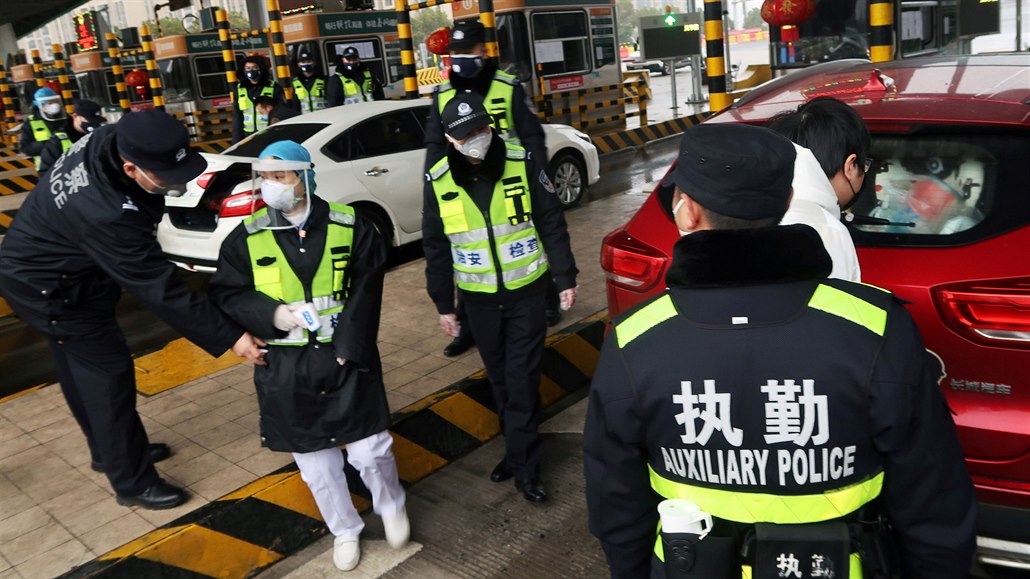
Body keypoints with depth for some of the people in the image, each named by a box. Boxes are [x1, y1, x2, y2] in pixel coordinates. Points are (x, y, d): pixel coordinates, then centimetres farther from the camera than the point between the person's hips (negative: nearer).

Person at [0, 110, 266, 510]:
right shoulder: (105, 214, -42)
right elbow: (158, 288, -36)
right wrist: (228, 338, -33)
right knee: (109, 373, -3)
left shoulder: (111, 141, -19)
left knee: (81, 366, 21)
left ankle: (109, 450, 40)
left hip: (40, 262, 9)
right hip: (46, 284, -9)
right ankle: (132, 483, 10)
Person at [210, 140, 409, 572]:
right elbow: (226, 294, 3)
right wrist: (271, 315, -14)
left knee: (370, 450, 1)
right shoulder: (246, 237, -2)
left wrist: (348, 348, -15)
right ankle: (345, 530, 36)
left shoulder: (351, 227, -5)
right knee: (315, 461, 12)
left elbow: (365, 295, -7)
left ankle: (391, 506, 34)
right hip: (286, 367, 2)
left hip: (347, 359, -1)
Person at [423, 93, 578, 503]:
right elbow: (436, 249, 3)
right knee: (500, 378, 14)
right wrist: (443, 304, 6)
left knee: (522, 379, -1)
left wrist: (565, 277, -3)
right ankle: (519, 450, 32)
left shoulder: (522, 166, -10)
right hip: (479, 299, 3)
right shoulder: (439, 183, -5)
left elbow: (551, 225, -3)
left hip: (526, 292, -2)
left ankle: (524, 466, 9)